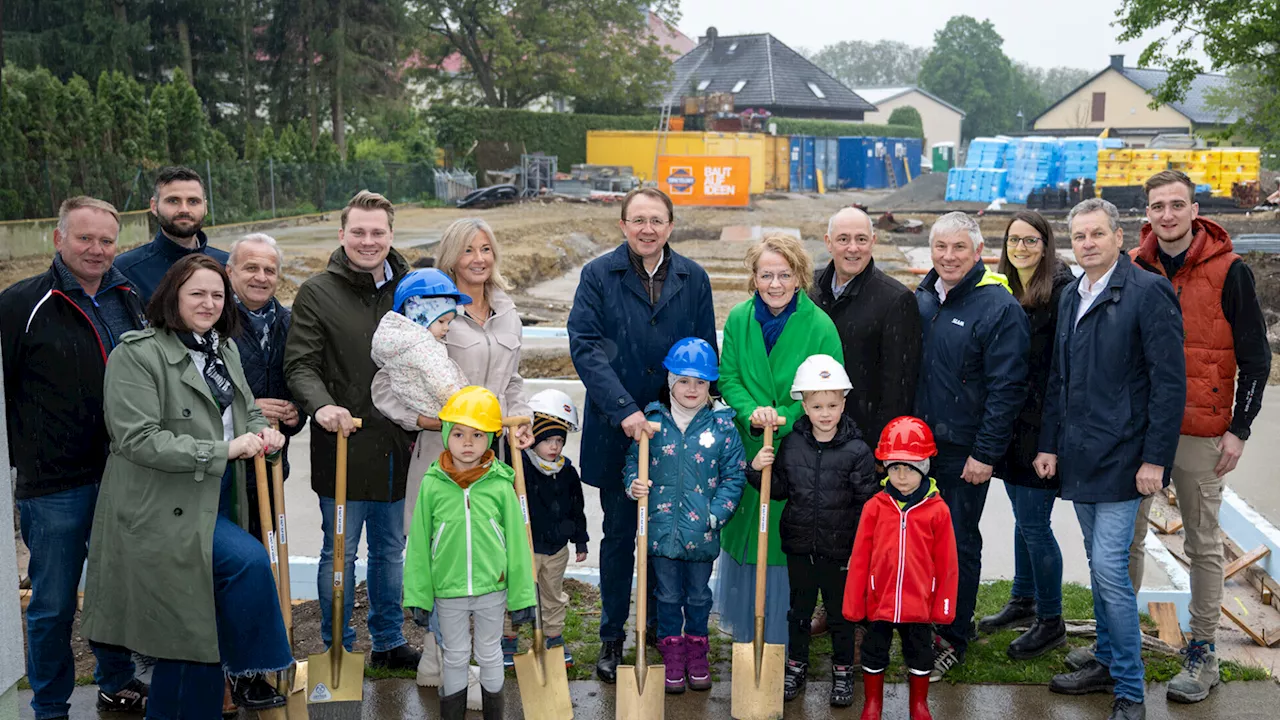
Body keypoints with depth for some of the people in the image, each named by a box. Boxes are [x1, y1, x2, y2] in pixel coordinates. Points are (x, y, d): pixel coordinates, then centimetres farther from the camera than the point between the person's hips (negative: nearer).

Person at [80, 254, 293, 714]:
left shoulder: (224, 349, 14)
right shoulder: (137, 353, -12)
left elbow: (246, 412, 22)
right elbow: (138, 439, -19)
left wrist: (262, 432, -4)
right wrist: (223, 450, -21)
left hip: (218, 503, 8)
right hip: (164, 508, -8)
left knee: (195, 631, 10)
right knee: (249, 559, -23)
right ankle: (247, 673, -4)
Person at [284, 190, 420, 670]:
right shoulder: (317, 293, -5)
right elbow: (300, 365, -11)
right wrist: (322, 404, -29)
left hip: (396, 447, 5)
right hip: (343, 447, -4)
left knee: (390, 550, 17)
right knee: (340, 554, 6)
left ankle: (389, 643, 31)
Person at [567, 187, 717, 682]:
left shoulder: (693, 279, 4)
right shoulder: (598, 276, -4)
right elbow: (585, 346, -12)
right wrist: (624, 410, -20)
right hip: (615, 431, -2)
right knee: (619, 535, 9)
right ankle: (612, 637, 22)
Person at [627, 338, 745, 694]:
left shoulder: (722, 424, -7)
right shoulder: (652, 421, -5)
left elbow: (734, 475, -4)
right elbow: (634, 461, 5)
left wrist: (715, 513, -12)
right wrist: (635, 485, -15)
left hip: (702, 531, 0)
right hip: (661, 527, 0)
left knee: (699, 596, 17)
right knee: (668, 595, 15)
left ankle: (697, 652, 35)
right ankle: (672, 653, 30)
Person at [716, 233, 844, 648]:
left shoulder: (819, 326, -11)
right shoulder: (739, 319, -1)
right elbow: (727, 377, 2)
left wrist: (784, 418, -19)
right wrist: (751, 412, -17)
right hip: (746, 447, 3)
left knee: (789, 539, 4)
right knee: (745, 533, 13)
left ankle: (783, 634, 22)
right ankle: (745, 626, 32)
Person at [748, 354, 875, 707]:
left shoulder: (857, 451, -11)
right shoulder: (791, 445, -3)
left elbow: (868, 503, -7)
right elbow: (779, 490, 6)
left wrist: (860, 549, -9)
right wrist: (758, 470, -13)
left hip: (841, 550, -2)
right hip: (800, 546, 3)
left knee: (842, 612, 12)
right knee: (799, 609, 16)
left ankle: (842, 671, 30)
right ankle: (796, 667, 33)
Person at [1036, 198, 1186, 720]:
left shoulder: (1147, 293, -11)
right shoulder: (1072, 297, 12)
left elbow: (1170, 382, -13)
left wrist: (1155, 459, -15)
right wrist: (1050, 444, 13)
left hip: (1121, 458, -7)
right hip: (1079, 459, 7)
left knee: (1109, 567, -9)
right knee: (1099, 565, 16)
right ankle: (1107, 663, 29)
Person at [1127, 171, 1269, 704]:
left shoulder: (1228, 272, -5)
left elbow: (1256, 357, -3)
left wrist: (1239, 430, -7)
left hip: (1201, 433, -3)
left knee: (1203, 545, 7)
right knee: (1125, 538, 8)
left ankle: (1202, 654, 16)